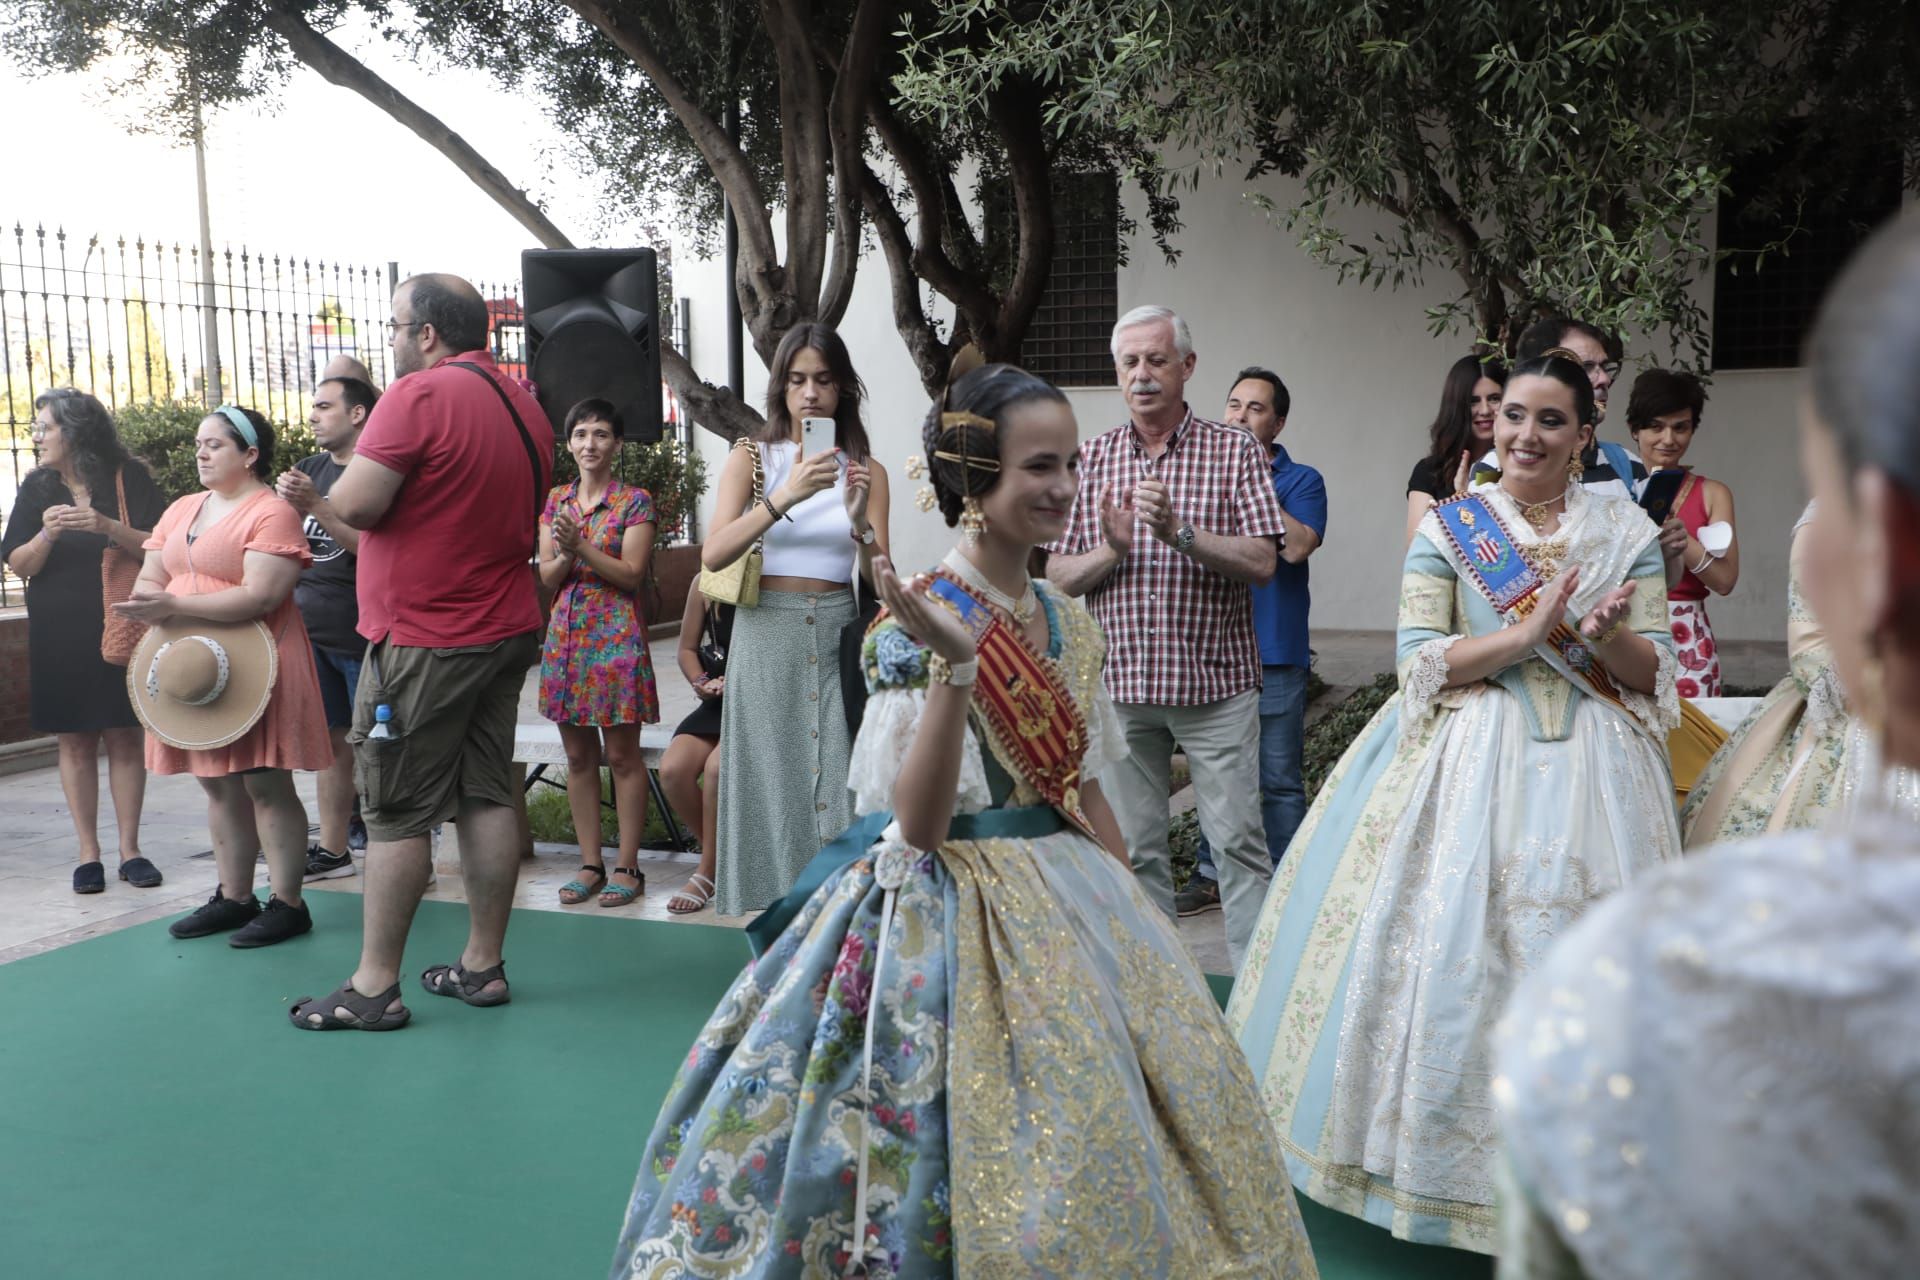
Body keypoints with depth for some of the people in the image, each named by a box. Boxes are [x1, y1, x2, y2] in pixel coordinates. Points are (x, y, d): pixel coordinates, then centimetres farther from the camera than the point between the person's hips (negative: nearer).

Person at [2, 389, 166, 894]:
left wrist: (109, 527, -21)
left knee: (124, 737, 2)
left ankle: (130, 849, 9)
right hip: (59, 636, 2)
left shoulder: (129, 478, -2)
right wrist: (47, 534, -16)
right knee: (75, 742, 4)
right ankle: (87, 853, 10)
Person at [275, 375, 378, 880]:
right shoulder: (312, 468, 14)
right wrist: (285, 502, -10)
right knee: (331, 739, 12)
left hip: (360, 634, -7)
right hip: (310, 629, 7)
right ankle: (333, 850, 20)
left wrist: (315, 505, -23)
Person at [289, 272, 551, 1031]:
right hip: (507, 628, 8)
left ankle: (374, 988, 6)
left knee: (397, 813, -1)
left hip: (423, 638, -8)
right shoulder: (524, 404, 11)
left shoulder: (419, 395, -15)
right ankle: (483, 966, 18)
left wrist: (321, 489, 1)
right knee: (489, 797, 10)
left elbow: (355, 505, -19)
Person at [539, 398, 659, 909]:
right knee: (578, 756, 9)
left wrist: (581, 547, -19)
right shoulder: (556, 500, 11)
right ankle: (591, 864, 18)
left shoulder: (635, 501, -3)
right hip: (566, 633, 5)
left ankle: (628, 867, 7)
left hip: (616, 633, -5)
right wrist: (565, 555, -13)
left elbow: (632, 574, -10)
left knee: (622, 755, -1)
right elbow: (546, 576, 7)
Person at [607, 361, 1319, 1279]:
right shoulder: (917, 626, -16)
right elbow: (919, 824, -22)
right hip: (955, 915, -7)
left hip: (1071, 902, 8)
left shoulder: (1064, 621, 5)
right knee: (1006, 1147, -3)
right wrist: (955, 664, -31)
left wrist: (1131, 914, 10)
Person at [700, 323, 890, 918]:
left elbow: (879, 584, 2)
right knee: (772, 776, 1)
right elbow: (713, 554, -11)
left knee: (838, 776, -1)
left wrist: (859, 522, -17)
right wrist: (785, 497, -23)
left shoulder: (865, 470, 8)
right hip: (767, 632, -1)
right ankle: (775, 905, 14)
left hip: (837, 635, 1)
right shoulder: (752, 459, 4)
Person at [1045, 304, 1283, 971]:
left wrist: (1179, 532, -21)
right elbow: (1058, 574, 6)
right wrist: (1111, 550, -14)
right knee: (1134, 845, 10)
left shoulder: (1234, 452, 1)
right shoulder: (1092, 458, 8)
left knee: (1238, 840, 1)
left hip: (1215, 681, -2)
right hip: (1119, 680, 3)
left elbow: (1262, 561, -9)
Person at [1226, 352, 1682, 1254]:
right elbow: (1419, 664, -6)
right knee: (1452, 945, -3)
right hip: (1469, 763, -1)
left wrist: (1606, 637, -15)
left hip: (1589, 768, 2)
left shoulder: (1628, 531, 6)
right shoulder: (1447, 527, 2)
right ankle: (1446, 1148, 15)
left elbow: (1654, 673, 6)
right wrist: (1527, 635, -15)